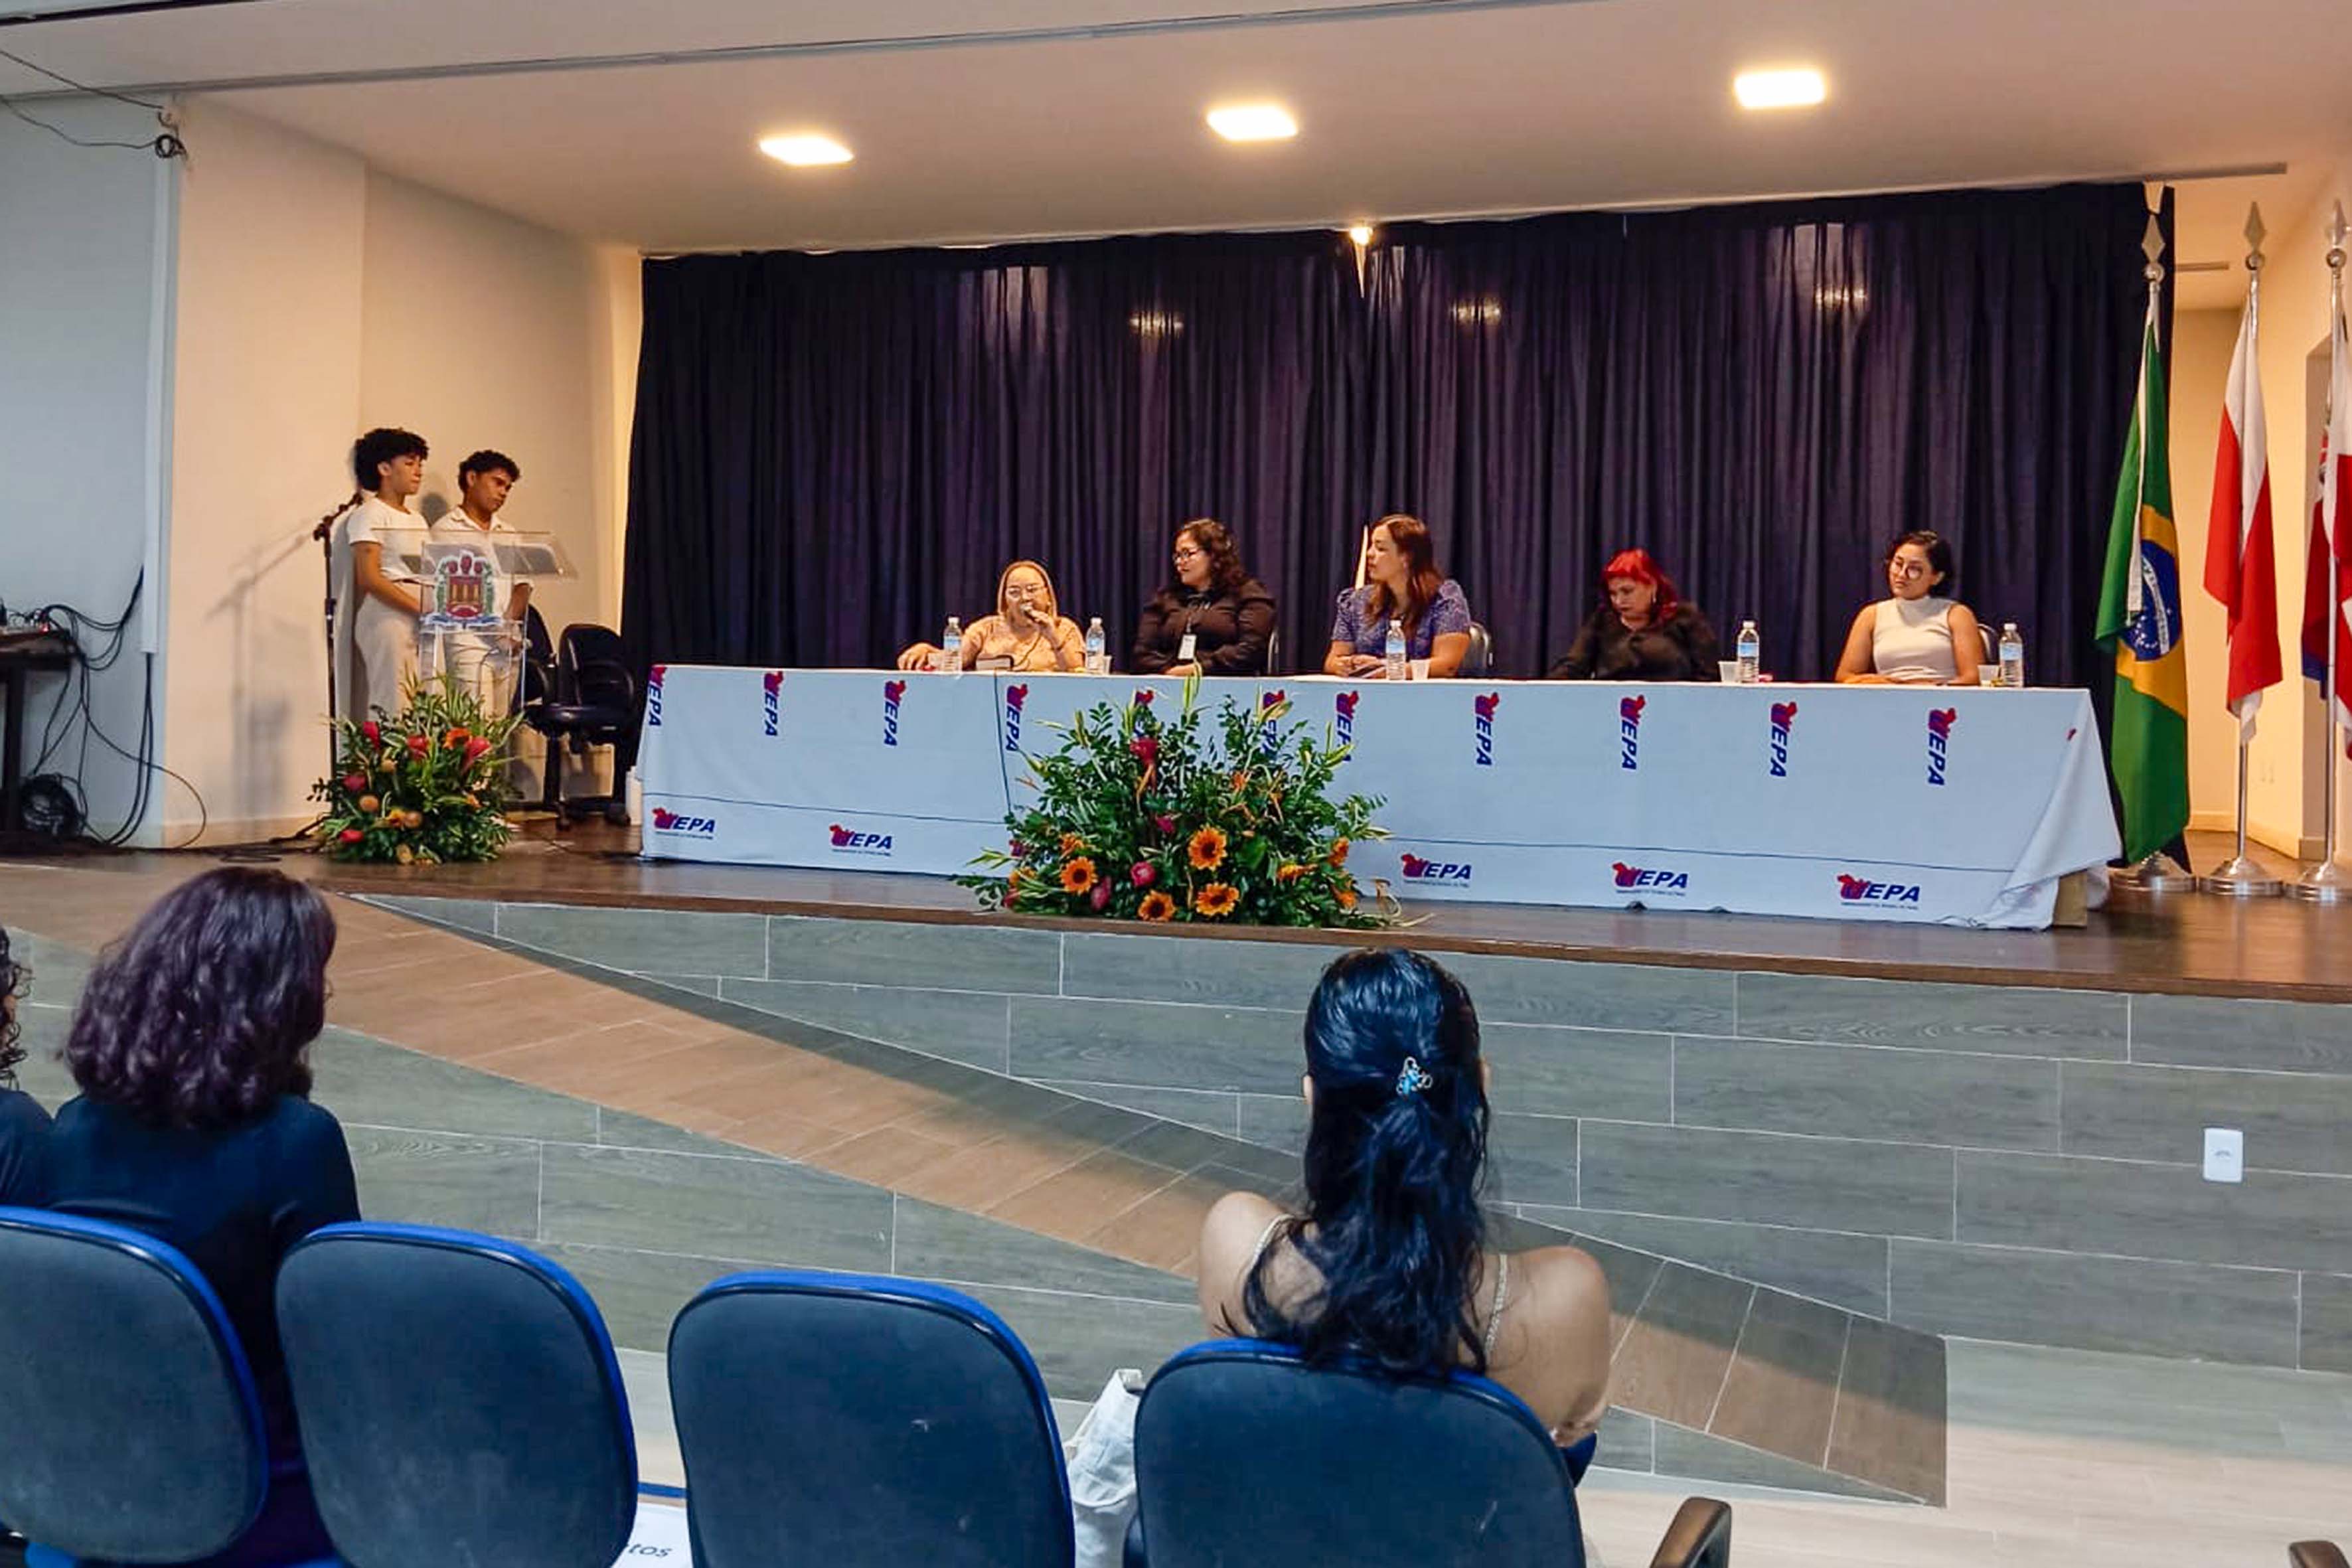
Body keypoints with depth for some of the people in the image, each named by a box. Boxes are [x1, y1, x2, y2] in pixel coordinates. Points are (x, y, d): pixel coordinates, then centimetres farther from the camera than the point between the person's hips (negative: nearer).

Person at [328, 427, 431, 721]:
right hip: (387, 618, -7)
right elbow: (369, 578, -11)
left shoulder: (417, 521, 23)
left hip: (422, 625, 7)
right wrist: (422, 608, -17)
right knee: (392, 711, -13)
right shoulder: (370, 514, 0)